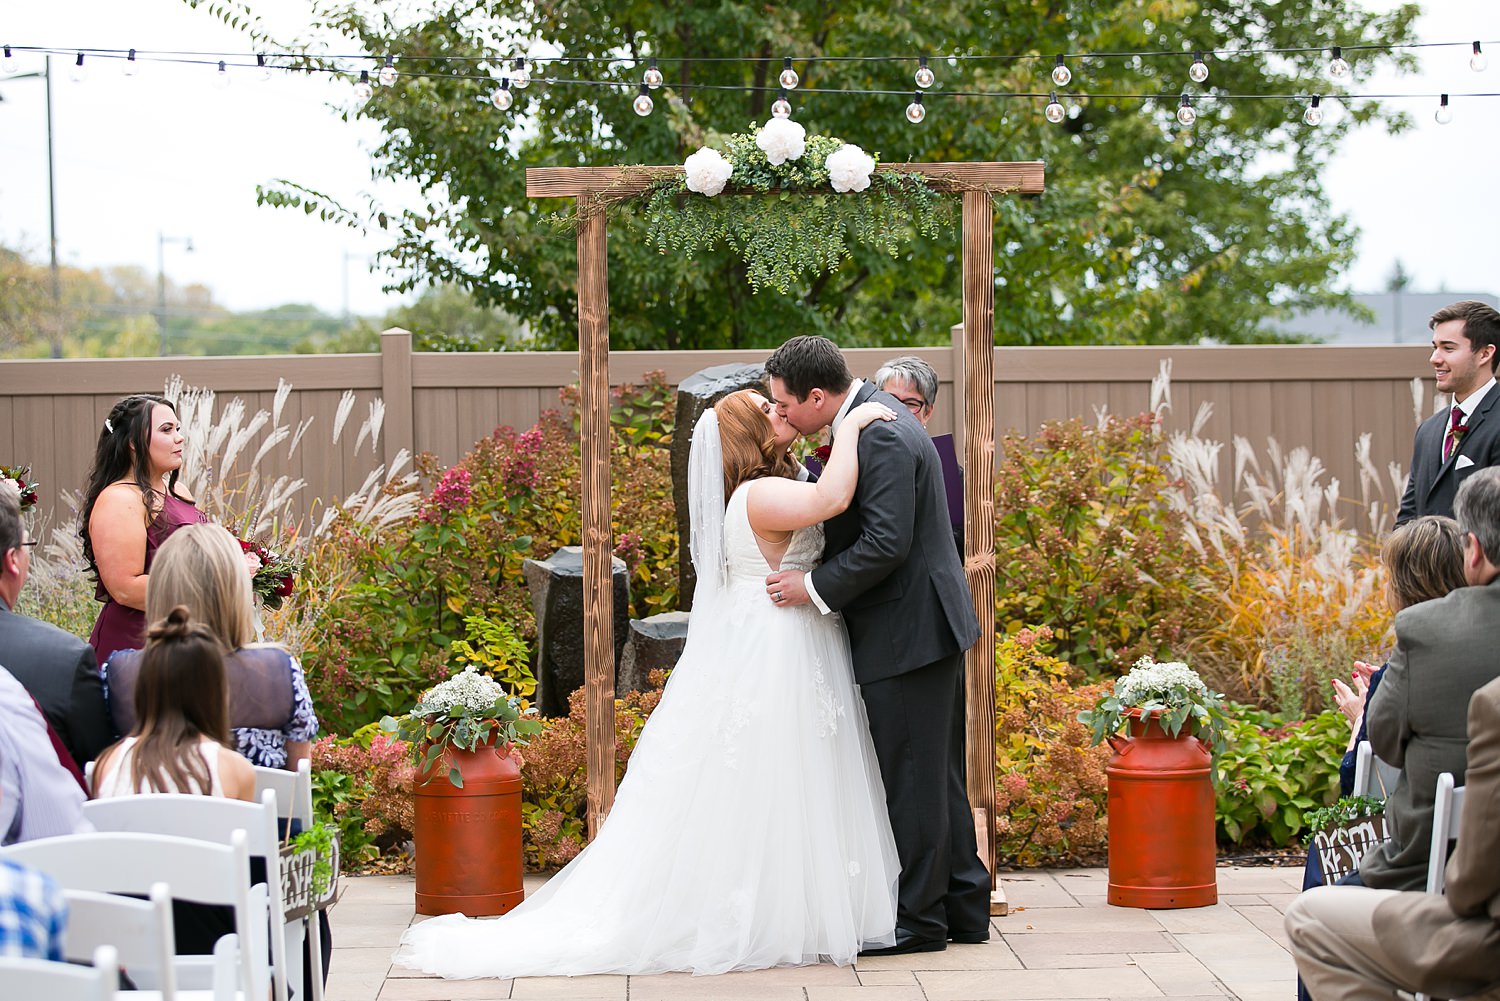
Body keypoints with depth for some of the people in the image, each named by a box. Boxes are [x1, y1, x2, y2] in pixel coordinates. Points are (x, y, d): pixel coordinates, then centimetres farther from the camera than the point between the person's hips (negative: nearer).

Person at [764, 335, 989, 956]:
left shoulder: (881, 437, -21)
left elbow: (886, 543, -26)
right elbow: (860, 520, 18)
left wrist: (816, 588, -18)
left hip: (909, 631, -10)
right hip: (931, 624, 10)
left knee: (910, 777, -1)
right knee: (938, 774, 16)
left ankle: (918, 919, 7)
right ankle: (963, 904, 24)